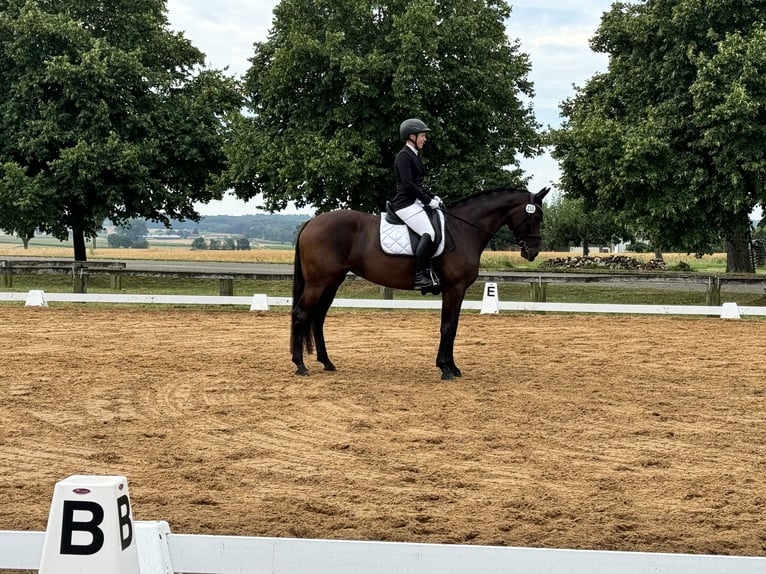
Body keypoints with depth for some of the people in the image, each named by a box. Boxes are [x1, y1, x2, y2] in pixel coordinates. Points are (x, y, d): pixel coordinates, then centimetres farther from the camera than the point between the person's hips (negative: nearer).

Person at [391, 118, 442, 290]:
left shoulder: (414, 156, 18)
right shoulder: (404, 156, -10)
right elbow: (408, 185, -19)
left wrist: (432, 197, 10)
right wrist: (428, 200, -15)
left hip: (415, 202, 10)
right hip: (405, 204, -10)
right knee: (428, 233, -23)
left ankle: (427, 270, 3)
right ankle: (419, 276, -22)